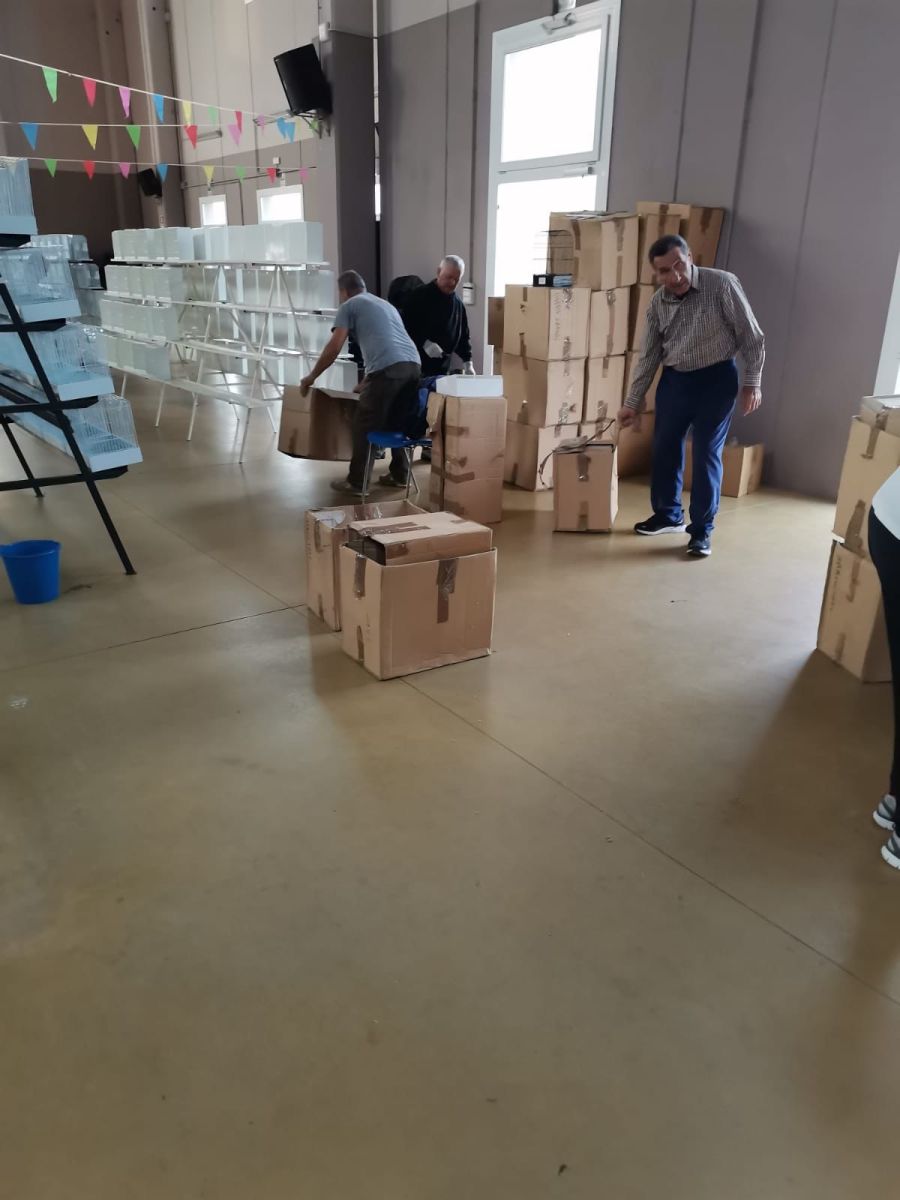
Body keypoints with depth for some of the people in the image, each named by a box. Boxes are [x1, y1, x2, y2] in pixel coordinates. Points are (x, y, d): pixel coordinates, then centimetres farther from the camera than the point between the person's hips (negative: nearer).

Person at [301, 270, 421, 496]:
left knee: (363, 425, 3)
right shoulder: (385, 304, 36)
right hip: (412, 364, 7)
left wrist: (312, 376, 17)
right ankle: (399, 475, 26)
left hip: (388, 368, -7)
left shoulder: (349, 306, 14)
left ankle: (355, 483, 7)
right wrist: (367, 381, 51)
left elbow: (334, 348, 5)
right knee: (398, 422, 20)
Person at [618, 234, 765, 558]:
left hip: (716, 379, -5)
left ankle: (702, 530, 6)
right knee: (665, 448, 11)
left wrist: (752, 383, -11)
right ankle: (668, 515, 30)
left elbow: (751, 337, -10)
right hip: (674, 379, 5)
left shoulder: (723, 285, -16)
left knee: (707, 454, -3)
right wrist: (632, 403, 6)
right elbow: (648, 357, 6)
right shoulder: (657, 304, -2)